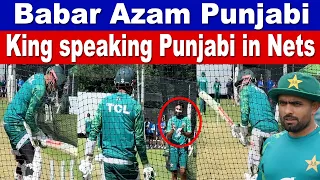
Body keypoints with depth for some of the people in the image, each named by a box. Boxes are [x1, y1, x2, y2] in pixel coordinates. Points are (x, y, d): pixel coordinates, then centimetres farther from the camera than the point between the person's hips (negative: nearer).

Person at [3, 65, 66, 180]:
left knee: (22, 161, 18)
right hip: (16, 123, -10)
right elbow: (29, 116, -18)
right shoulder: (40, 88, -20)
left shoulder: (38, 77, 9)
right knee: (33, 161, -16)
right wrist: (37, 133, -6)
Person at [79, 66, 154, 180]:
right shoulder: (135, 106, -6)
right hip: (127, 161, -3)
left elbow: (94, 132, 0)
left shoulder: (104, 102, 3)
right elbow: (139, 139, -6)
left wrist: (88, 160, 4)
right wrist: (146, 165, 3)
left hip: (107, 160, 3)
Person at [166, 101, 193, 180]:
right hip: (173, 148, 1)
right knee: (174, 172, 3)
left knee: (182, 171, -12)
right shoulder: (171, 120, 7)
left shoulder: (186, 120, 5)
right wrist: (172, 131, -20)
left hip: (183, 148, -1)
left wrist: (183, 133, -21)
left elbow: (190, 135, 0)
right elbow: (168, 137, 1)